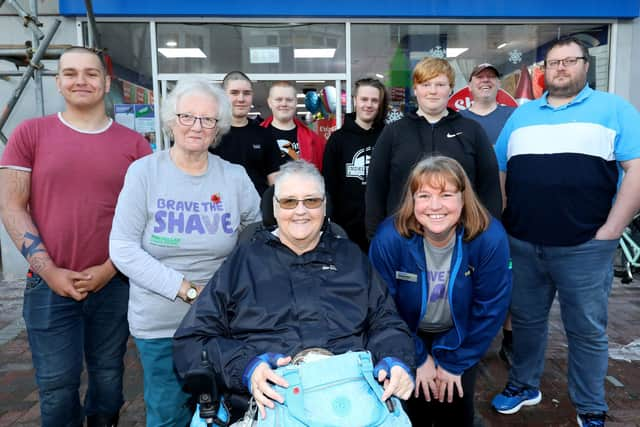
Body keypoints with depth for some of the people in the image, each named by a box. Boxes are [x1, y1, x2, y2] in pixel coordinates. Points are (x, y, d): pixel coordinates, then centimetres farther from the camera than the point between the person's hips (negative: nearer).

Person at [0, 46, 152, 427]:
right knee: (56, 385, 9)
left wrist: (110, 268, -7)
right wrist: (49, 272, -8)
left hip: (115, 283, 1)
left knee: (109, 376, 15)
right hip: (49, 285, 0)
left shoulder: (134, 143, 2)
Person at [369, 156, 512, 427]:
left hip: (459, 339, 1)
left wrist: (454, 362, -10)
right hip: (409, 340, 0)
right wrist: (418, 358, -8)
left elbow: (490, 308, -15)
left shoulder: (490, 238, -26)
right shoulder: (389, 239, -28)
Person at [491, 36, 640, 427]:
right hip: (522, 244, 3)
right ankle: (525, 385, 35)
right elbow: (499, 171, 14)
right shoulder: (522, 114, 13)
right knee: (526, 320, 16)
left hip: (585, 246, -3)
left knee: (587, 331, 9)